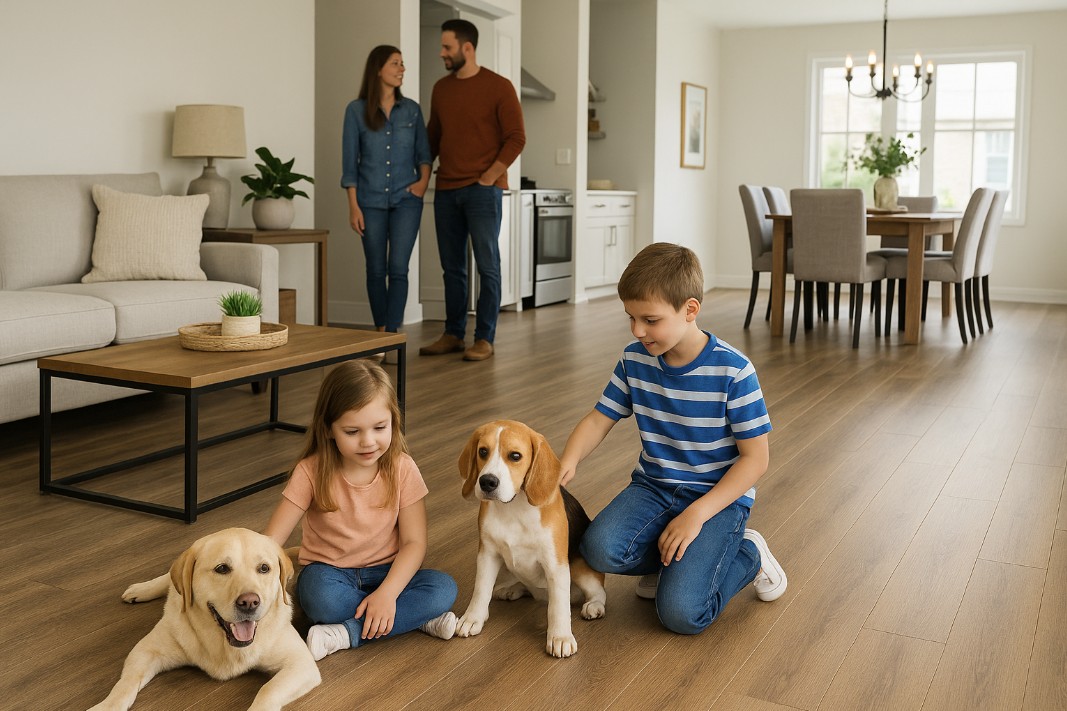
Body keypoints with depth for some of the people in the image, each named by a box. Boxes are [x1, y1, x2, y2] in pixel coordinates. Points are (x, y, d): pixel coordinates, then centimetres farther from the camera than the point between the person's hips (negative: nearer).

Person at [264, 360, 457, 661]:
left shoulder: (402, 469, -10)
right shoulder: (312, 472, -14)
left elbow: (413, 542, -11)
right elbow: (272, 540, -17)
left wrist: (387, 593, -27)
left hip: (385, 572, 2)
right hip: (328, 572, -1)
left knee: (444, 589, -26)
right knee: (321, 597, -37)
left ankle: (347, 634, -22)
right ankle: (416, 619, -18)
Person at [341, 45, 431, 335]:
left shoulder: (412, 109, 6)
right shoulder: (356, 110, -1)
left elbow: (423, 152, 11)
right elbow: (350, 161, -1)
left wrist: (424, 180, -8)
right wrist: (353, 206, -5)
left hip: (406, 199, 1)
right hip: (371, 201, -1)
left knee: (398, 268, -8)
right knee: (376, 270, 4)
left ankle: (392, 333, -8)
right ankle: (381, 331, 16)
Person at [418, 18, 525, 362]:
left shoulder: (498, 87, -3)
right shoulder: (441, 88, 13)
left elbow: (516, 137, -6)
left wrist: (489, 176, -10)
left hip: (482, 189, -5)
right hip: (446, 190, 5)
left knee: (487, 265, -2)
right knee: (452, 266, 8)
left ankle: (485, 339, 2)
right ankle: (453, 334, 16)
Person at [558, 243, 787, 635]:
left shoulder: (732, 370, -18)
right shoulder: (635, 359, -3)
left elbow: (755, 458, -14)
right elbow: (599, 419, 4)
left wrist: (696, 514, -23)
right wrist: (569, 460, -18)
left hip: (719, 494, -4)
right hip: (654, 485, 5)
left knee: (681, 612, -22)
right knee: (600, 548, -26)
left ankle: (746, 553, 8)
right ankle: (683, 560, 4)